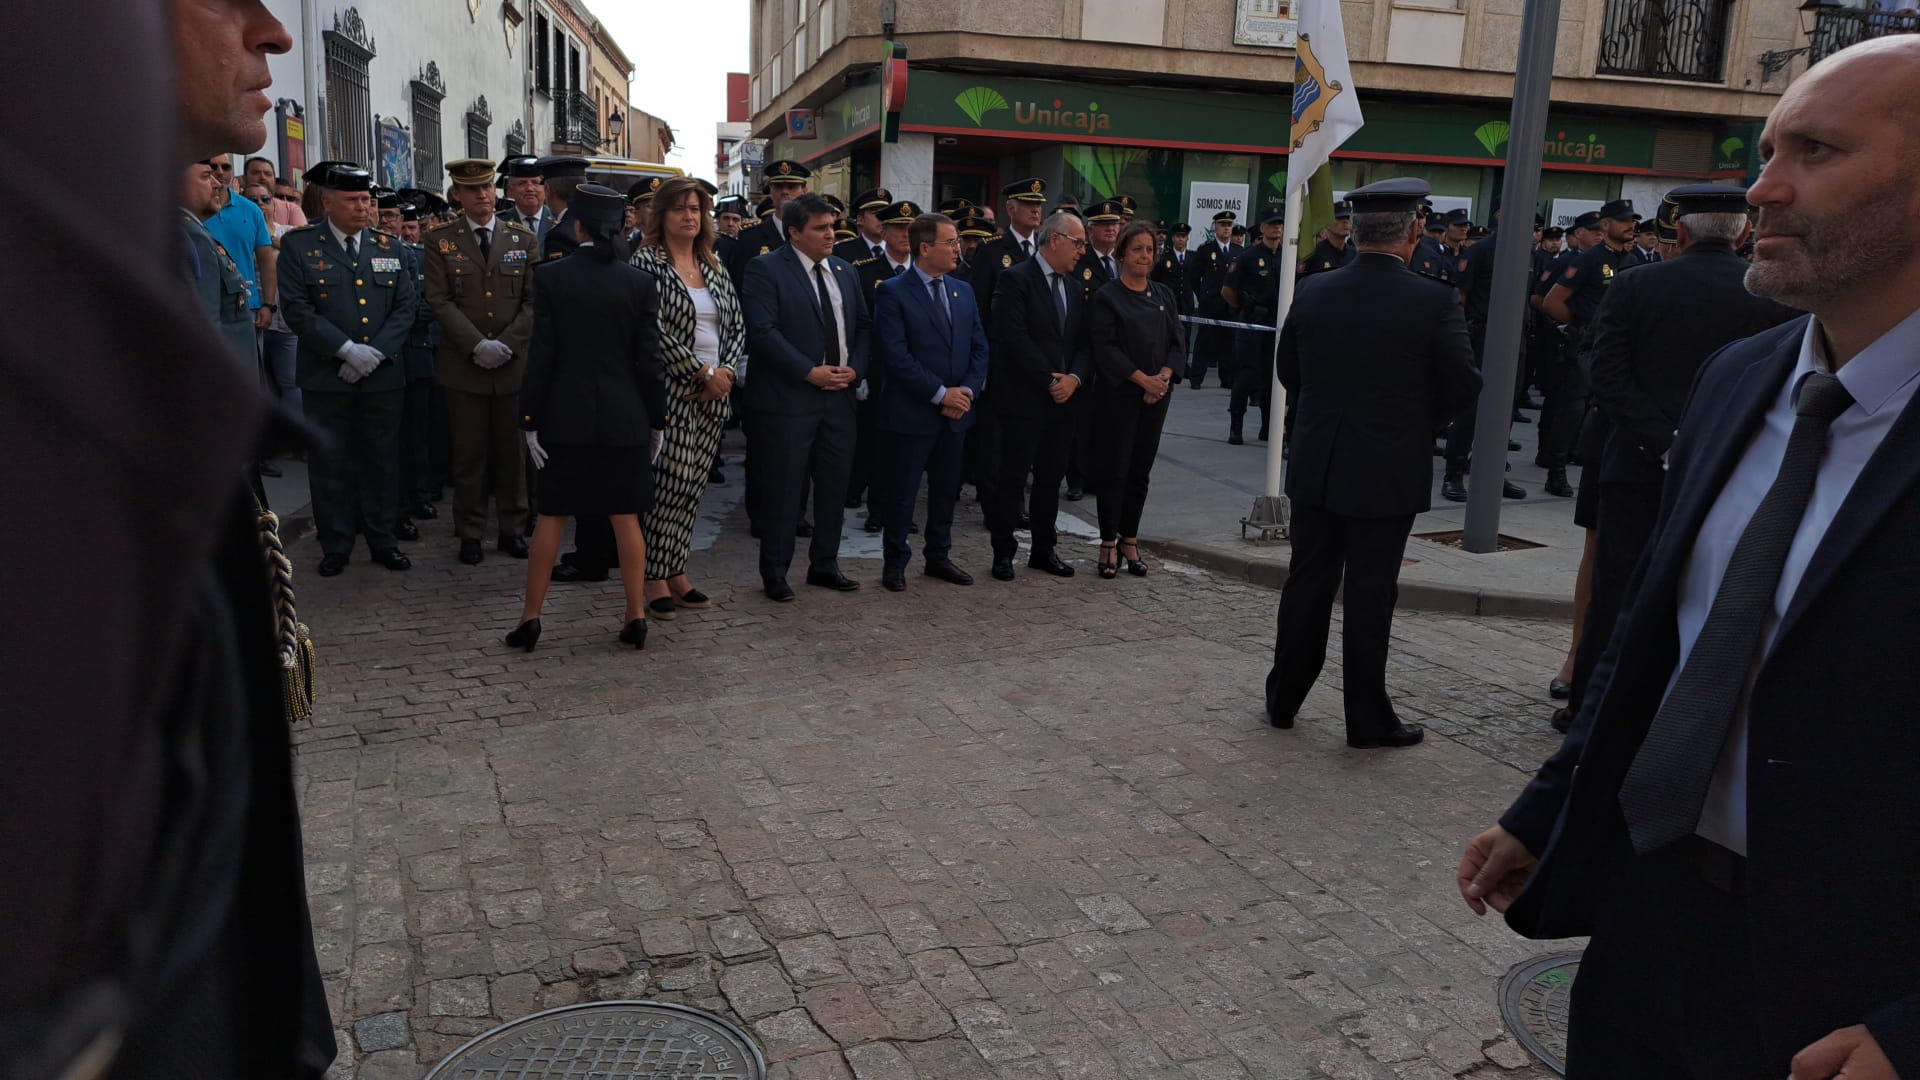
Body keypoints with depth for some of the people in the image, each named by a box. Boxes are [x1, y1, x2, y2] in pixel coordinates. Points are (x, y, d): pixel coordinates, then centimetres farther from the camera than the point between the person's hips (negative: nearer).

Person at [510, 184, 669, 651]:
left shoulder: (550, 277, -6)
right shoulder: (640, 282, -3)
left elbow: (541, 355, -6)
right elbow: (648, 360, -2)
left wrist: (530, 419, -1)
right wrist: (657, 420, 6)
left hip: (565, 416, -1)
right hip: (624, 418, 1)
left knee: (551, 517, 10)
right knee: (626, 518, 8)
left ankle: (531, 617, 15)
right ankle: (636, 617, 13)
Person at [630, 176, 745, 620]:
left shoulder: (714, 267, 15)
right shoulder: (646, 263, -4)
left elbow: (737, 325, 13)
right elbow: (656, 330, -13)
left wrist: (727, 371, -4)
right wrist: (703, 372, -13)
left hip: (713, 394, 6)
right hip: (672, 390, -6)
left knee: (693, 486, 8)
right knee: (672, 484, -7)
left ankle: (677, 573, 16)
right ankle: (656, 581, 4)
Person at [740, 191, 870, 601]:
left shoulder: (845, 272, 14)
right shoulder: (766, 269, -7)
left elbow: (863, 326, 16)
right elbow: (763, 330, -16)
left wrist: (854, 368, -2)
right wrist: (810, 372, -18)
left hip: (839, 397, 6)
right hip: (788, 397, -6)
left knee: (834, 486, 12)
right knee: (783, 488, 1)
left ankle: (825, 565, 26)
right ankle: (774, 572, 13)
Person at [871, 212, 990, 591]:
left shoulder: (963, 291, 10)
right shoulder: (893, 293, -9)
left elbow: (979, 347, 10)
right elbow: (895, 355, -17)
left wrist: (968, 390, -7)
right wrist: (940, 393, -17)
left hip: (957, 412, 6)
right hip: (911, 412, -6)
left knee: (947, 489, 15)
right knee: (901, 491, 4)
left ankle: (939, 556, 28)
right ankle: (895, 562, 18)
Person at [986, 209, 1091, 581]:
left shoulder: (1075, 287, 14)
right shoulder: (1016, 279, -8)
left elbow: (1083, 342, 11)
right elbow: (1015, 338, -17)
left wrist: (1074, 378, -7)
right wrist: (1049, 381, -15)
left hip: (1064, 398, 7)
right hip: (1023, 398, -7)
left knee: (1051, 477, 12)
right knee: (1013, 477, -1)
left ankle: (1045, 549, 23)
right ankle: (1003, 551, 10)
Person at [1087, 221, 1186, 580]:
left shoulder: (1164, 295, 12)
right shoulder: (1107, 296, -3)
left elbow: (1177, 342, 8)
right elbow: (1104, 347, -11)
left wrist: (1164, 378, -10)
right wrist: (1143, 379, -17)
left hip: (1156, 396, 4)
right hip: (1118, 395, -4)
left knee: (1141, 469, 7)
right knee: (1114, 467, -2)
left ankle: (1130, 540, 15)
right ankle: (1109, 542, 8)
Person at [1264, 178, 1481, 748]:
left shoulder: (1312, 291, -3)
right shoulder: (1435, 302, -13)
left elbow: (1288, 371, 7)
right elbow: (1463, 386, -6)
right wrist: (1416, 418, 12)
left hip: (1316, 465, 4)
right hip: (1388, 470, -3)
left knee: (1307, 583, 14)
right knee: (1370, 595, 4)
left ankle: (1283, 699, 25)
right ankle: (1367, 719, 15)